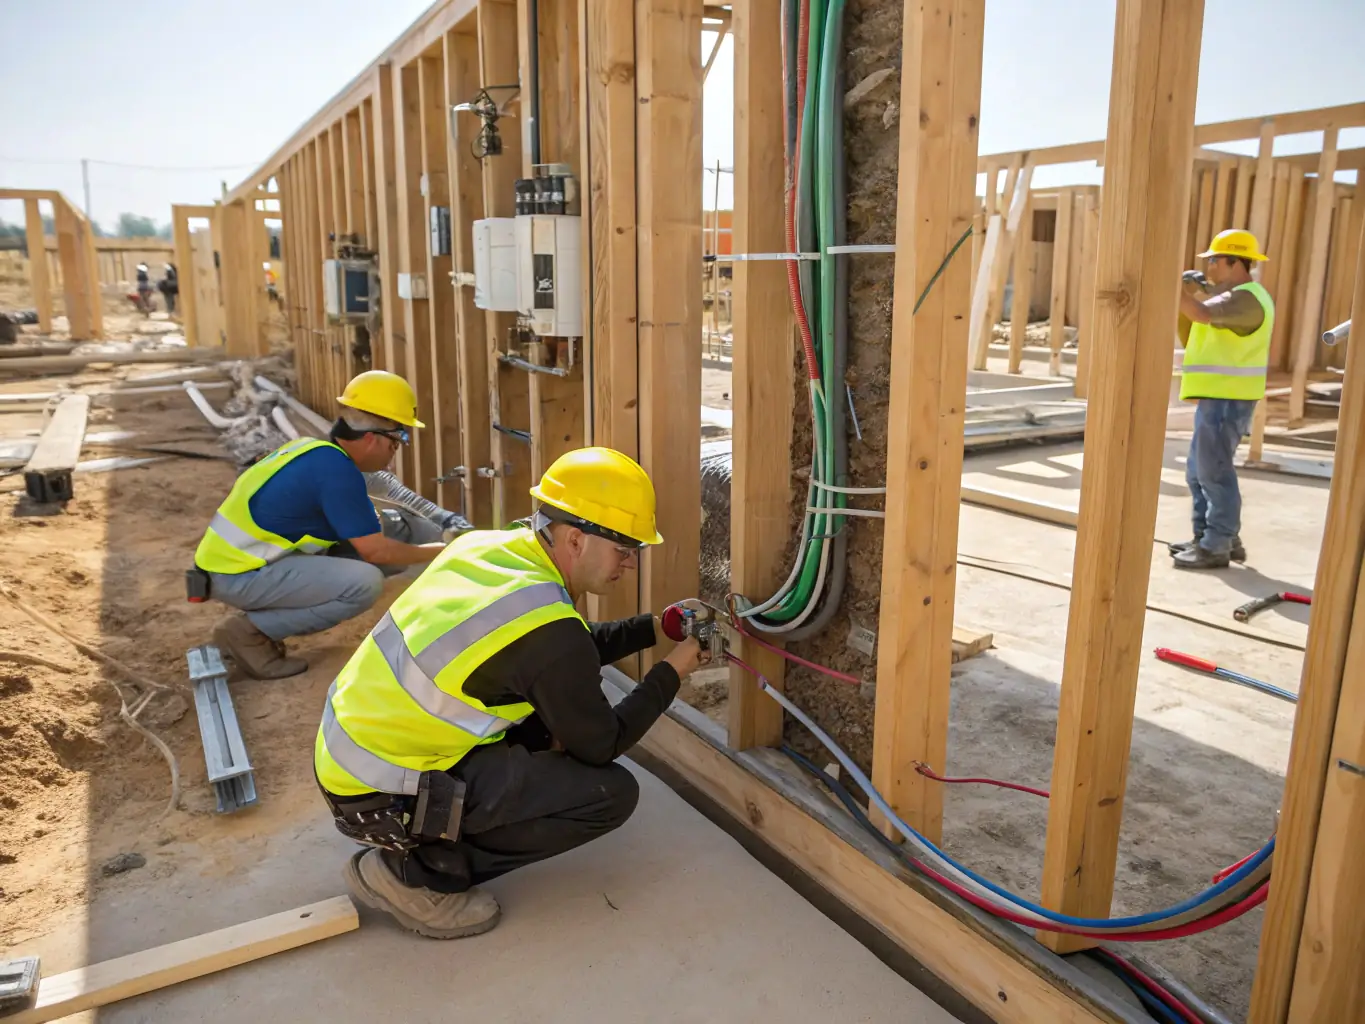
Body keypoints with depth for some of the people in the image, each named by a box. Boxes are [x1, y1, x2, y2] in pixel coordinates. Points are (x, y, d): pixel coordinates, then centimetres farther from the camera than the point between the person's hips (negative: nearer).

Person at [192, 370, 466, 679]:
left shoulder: (318, 451, 7)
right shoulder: (335, 468, -21)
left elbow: (369, 529, 17)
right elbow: (375, 551, -17)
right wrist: (441, 550, -5)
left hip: (240, 557, 10)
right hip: (239, 574, -10)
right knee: (365, 582, -23)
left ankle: (260, 614, 10)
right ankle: (249, 631, -8)